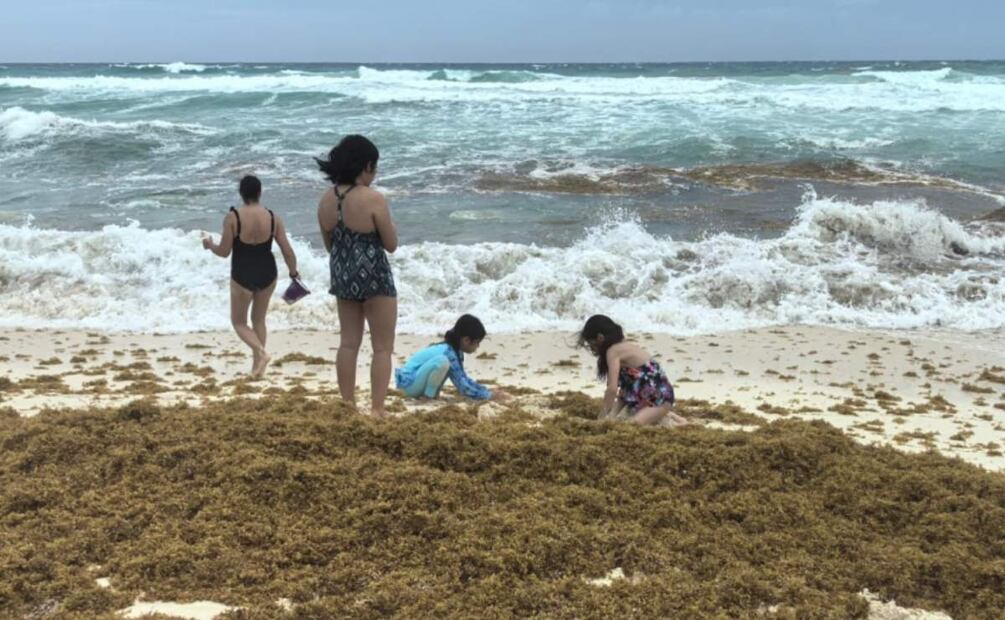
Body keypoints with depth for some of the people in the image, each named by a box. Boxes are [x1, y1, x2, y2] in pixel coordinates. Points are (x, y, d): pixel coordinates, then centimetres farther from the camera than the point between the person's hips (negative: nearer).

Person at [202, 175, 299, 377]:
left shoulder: (232, 218, -15)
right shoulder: (273, 218, -7)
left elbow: (224, 251, -11)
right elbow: (288, 251, -5)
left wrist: (210, 245, 11)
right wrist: (294, 272, 12)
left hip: (242, 276, -3)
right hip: (267, 274, 3)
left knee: (238, 321, 15)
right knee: (259, 319, 22)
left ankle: (261, 352, -9)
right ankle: (256, 365, 25)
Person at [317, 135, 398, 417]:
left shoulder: (326, 200, 1)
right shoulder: (373, 199, -18)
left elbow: (329, 244, 11)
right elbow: (392, 244, -10)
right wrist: (387, 223, 7)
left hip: (342, 277, 6)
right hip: (374, 278, -6)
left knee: (348, 343, 16)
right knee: (382, 348, 5)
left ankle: (348, 404, 22)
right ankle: (377, 409, 5)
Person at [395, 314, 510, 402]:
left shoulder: (454, 351, 7)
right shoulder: (449, 353, -21)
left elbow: (464, 379, 18)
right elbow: (463, 387, -21)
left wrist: (489, 391, 10)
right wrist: (490, 396, -16)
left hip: (415, 384, 10)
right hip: (409, 381, -10)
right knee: (442, 361, -29)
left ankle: (428, 392, 8)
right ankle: (428, 395, -10)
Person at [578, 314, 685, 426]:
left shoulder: (613, 351, -14)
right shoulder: (624, 347, 14)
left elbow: (612, 388, -22)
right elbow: (624, 388, 12)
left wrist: (602, 417, -15)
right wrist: (612, 415, 5)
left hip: (660, 397, -10)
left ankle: (672, 424, -9)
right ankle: (662, 415, 21)